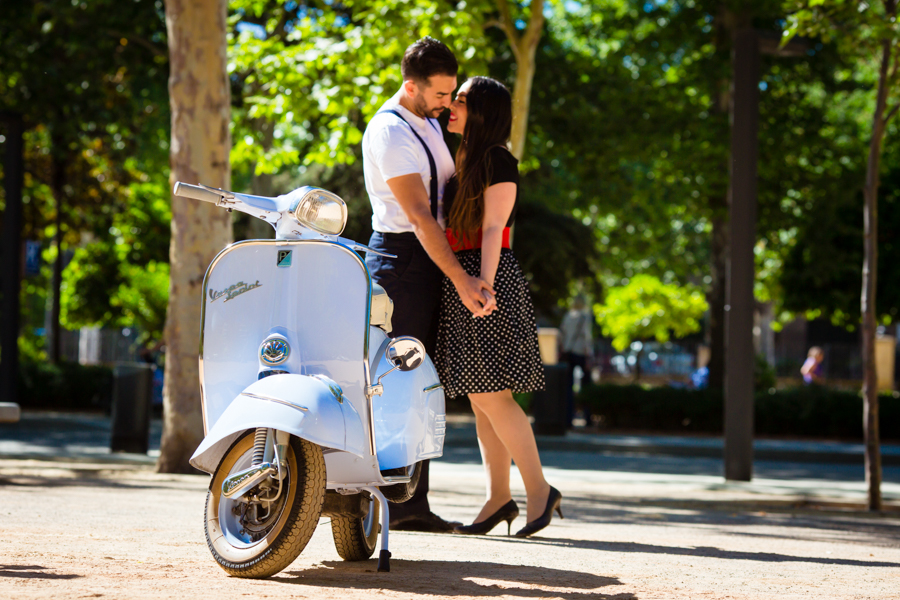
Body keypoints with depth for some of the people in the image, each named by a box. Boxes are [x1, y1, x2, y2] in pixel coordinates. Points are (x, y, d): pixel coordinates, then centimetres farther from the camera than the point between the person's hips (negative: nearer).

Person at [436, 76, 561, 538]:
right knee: (480, 397, 6)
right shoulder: (465, 161, 20)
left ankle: (539, 489, -9)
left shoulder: (497, 160, -7)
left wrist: (484, 285, -24)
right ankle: (499, 497, 8)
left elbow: (493, 229, -16)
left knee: (490, 394, -12)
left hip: (488, 278, -9)